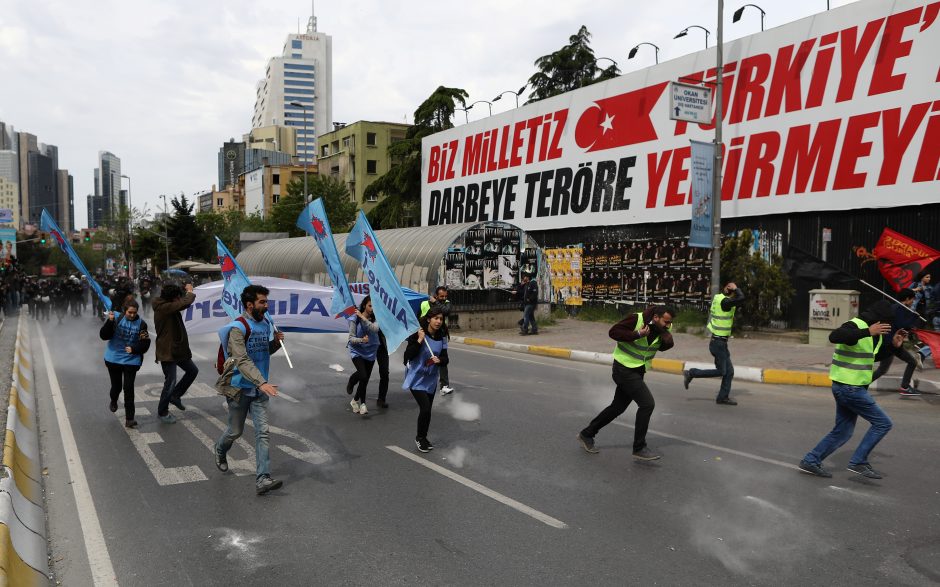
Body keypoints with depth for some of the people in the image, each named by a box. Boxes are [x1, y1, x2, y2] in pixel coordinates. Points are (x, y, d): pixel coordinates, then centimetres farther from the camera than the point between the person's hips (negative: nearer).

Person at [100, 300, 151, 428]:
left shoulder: (141, 324, -6)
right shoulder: (116, 319, -6)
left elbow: (145, 344, -3)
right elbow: (104, 336, -11)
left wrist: (134, 349, -20)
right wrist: (110, 321, -24)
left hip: (131, 361, -1)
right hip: (113, 359, 1)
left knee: (129, 389, -6)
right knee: (116, 385, 14)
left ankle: (129, 418, -1)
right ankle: (113, 401, 50)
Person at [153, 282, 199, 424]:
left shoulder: (169, 307, 5)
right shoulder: (163, 308, -24)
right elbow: (186, 303, -31)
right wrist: (190, 292, -15)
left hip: (177, 349, 10)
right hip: (167, 351, -10)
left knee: (193, 370, 17)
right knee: (170, 382, -1)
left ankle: (175, 395, 30)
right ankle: (162, 412, 17)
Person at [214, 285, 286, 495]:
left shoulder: (265, 324, 5)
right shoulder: (238, 328, -18)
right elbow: (242, 360, -28)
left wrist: (276, 342, -3)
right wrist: (261, 382, -38)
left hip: (259, 390, 5)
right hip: (239, 388, -5)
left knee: (263, 432, -5)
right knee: (235, 431, 12)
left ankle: (262, 479, -7)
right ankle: (220, 450, 47)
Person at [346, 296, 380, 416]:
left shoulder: (375, 319, -2)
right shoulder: (355, 319, -9)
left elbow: (375, 329, -23)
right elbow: (351, 338, -9)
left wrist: (363, 318, -22)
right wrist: (362, 340, -27)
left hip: (370, 352, 4)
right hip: (357, 351, -3)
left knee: (365, 380, 8)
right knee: (363, 375, -25)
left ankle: (356, 401, 25)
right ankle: (351, 381, 5)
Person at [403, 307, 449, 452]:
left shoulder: (441, 337, -1)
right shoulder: (417, 334, -16)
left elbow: (445, 359, 1)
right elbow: (408, 356, -21)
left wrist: (439, 360, -21)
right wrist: (419, 340, -27)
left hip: (431, 379, 5)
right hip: (417, 378, -5)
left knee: (427, 410, 14)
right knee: (425, 409, -14)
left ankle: (423, 438, 35)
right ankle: (419, 438, 9)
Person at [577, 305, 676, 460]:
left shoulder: (664, 328, -2)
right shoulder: (637, 319, -22)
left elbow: (661, 347, 11)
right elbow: (613, 332, -21)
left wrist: (669, 342, -11)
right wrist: (637, 335, -28)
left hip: (637, 371, 8)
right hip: (624, 368, -8)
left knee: (618, 407, 16)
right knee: (647, 404, -15)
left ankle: (587, 435, 30)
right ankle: (639, 448, -4)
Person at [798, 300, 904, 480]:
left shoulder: (875, 333, 13)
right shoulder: (855, 325, -17)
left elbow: (874, 356, 28)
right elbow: (834, 336, -38)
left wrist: (893, 344, 13)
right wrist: (867, 332, -44)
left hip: (851, 388, 10)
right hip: (850, 388, -10)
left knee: (842, 432, 14)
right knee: (882, 423, -3)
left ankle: (811, 461, 19)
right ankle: (858, 462, 3)